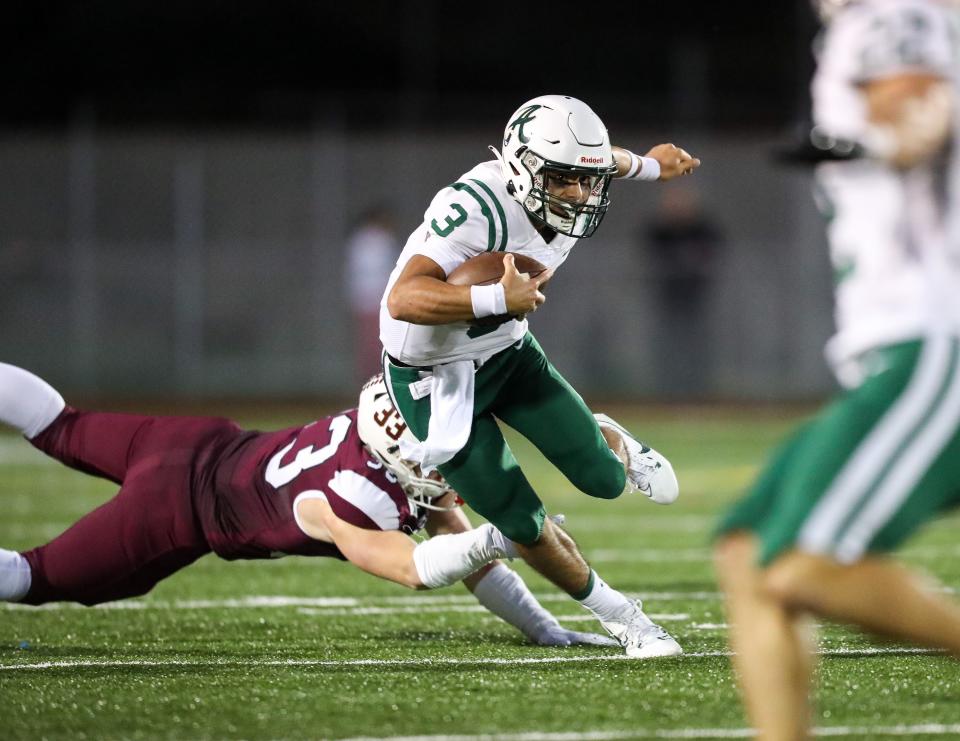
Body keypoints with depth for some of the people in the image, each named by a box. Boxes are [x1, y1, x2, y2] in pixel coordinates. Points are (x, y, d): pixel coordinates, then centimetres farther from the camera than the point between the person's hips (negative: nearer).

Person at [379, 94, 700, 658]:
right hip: (436, 379, -6)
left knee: (603, 479, -1)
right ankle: (619, 618, 16)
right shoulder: (475, 209, -36)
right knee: (524, 524, -5)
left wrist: (648, 165, 34)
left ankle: (618, 448, 36)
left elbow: (593, 163, 15)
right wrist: (501, 299, -47)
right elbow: (404, 300, -44)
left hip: (508, 352, 6)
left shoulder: (568, 194, -12)